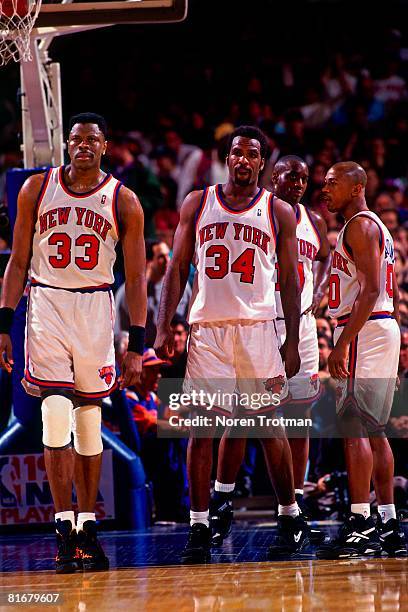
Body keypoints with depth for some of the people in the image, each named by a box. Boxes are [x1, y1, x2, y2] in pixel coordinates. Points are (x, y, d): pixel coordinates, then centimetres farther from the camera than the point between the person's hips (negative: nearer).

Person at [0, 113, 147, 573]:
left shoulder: (123, 202, 1)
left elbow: (135, 279, 3)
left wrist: (136, 346, -2)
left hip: (95, 310, 1)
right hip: (46, 305, -1)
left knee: (89, 422, 8)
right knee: (56, 419, -13)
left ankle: (87, 526, 18)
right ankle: (65, 528, -10)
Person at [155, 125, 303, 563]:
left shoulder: (279, 212, 7)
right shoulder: (198, 203, 8)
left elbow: (289, 279, 7)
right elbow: (177, 267, 8)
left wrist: (292, 342, 1)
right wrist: (163, 327, -1)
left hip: (258, 327, 0)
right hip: (207, 328, 0)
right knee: (200, 426, -4)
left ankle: (289, 515, 18)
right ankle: (199, 526, -1)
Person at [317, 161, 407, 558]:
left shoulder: (359, 225, -9)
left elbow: (371, 290, -20)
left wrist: (343, 343, -24)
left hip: (363, 332, -10)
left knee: (354, 428, -13)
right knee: (374, 431, 10)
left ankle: (360, 525, -18)